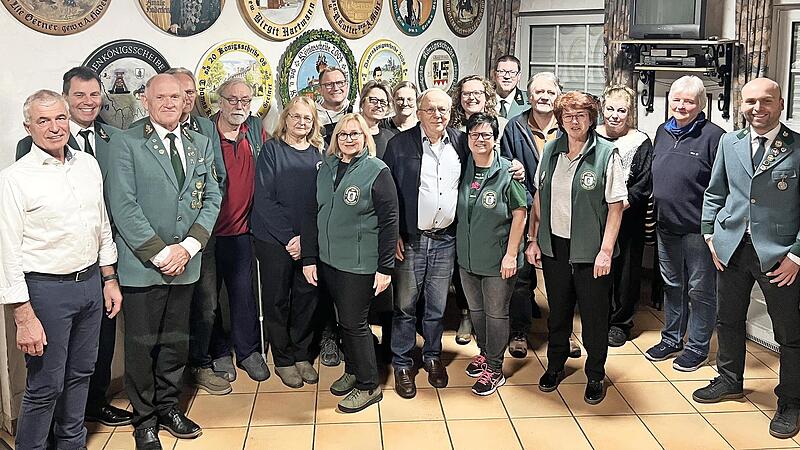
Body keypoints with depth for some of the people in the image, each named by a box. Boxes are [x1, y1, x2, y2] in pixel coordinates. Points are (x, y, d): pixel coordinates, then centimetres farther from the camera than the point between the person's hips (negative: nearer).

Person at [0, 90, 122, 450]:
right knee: (45, 386, 3)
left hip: (91, 282, 6)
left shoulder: (88, 164, 6)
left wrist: (109, 278, 14)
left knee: (80, 373, 19)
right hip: (46, 289, -6)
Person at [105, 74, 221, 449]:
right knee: (142, 345, 6)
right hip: (141, 264, -4)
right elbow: (123, 206, -12)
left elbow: (212, 198, 5)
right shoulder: (126, 143, -5)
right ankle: (145, 420, 23)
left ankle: (168, 406, 32)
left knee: (176, 340, 14)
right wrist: (159, 253, -14)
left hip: (184, 263, 4)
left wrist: (188, 246, -8)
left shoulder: (200, 144, 9)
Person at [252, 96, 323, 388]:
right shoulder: (272, 150, -4)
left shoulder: (317, 154, 6)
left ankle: (302, 354, 25)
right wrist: (289, 238, -14)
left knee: (307, 297, 8)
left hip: (310, 240, 3)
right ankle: (283, 359, 20)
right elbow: (264, 198, -10)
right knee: (277, 299, 6)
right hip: (274, 240, -3)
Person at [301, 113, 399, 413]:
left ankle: (368, 386, 14)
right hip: (329, 261, 6)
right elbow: (314, 215, 10)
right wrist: (309, 258, 7)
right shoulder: (325, 169, 8)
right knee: (344, 319, 16)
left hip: (360, 263, -5)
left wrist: (385, 268, -14)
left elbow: (389, 220, -11)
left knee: (354, 323, -1)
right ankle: (352, 371, 34)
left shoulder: (377, 171, -9)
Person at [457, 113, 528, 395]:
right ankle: (484, 353, 41)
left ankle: (495, 369, 21)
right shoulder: (463, 170, 1)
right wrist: (461, 248, 9)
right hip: (467, 256, 5)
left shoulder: (507, 172, -14)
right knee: (476, 309, 20)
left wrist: (511, 255, -15)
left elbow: (520, 213, -12)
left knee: (496, 314, 7)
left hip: (497, 259, -5)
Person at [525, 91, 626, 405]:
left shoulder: (606, 153, -9)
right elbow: (538, 199, 10)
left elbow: (616, 206, -10)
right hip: (554, 246, 4)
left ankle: (595, 376, 26)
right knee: (557, 311, 18)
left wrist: (606, 250, -15)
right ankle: (555, 366, 36)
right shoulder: (551, 151, 4)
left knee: (594, 316, 7)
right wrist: (533, 240, 6)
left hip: (590, 250, -4)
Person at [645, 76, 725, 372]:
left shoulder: (713, 136, -12)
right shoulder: (663, 131, 9)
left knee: (700, 289, 6)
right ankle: (672, 339, 33)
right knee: (672, 285, 18)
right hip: (666, 225, 7)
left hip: (698, 228, -6)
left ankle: (697, 347, 20)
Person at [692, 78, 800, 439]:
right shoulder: (729, 142, 5)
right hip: (731, 248, 4)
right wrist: (710, 236, 6)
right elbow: (714, 192, 12)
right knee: (728, 320, 18)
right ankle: (729, 381, 39)